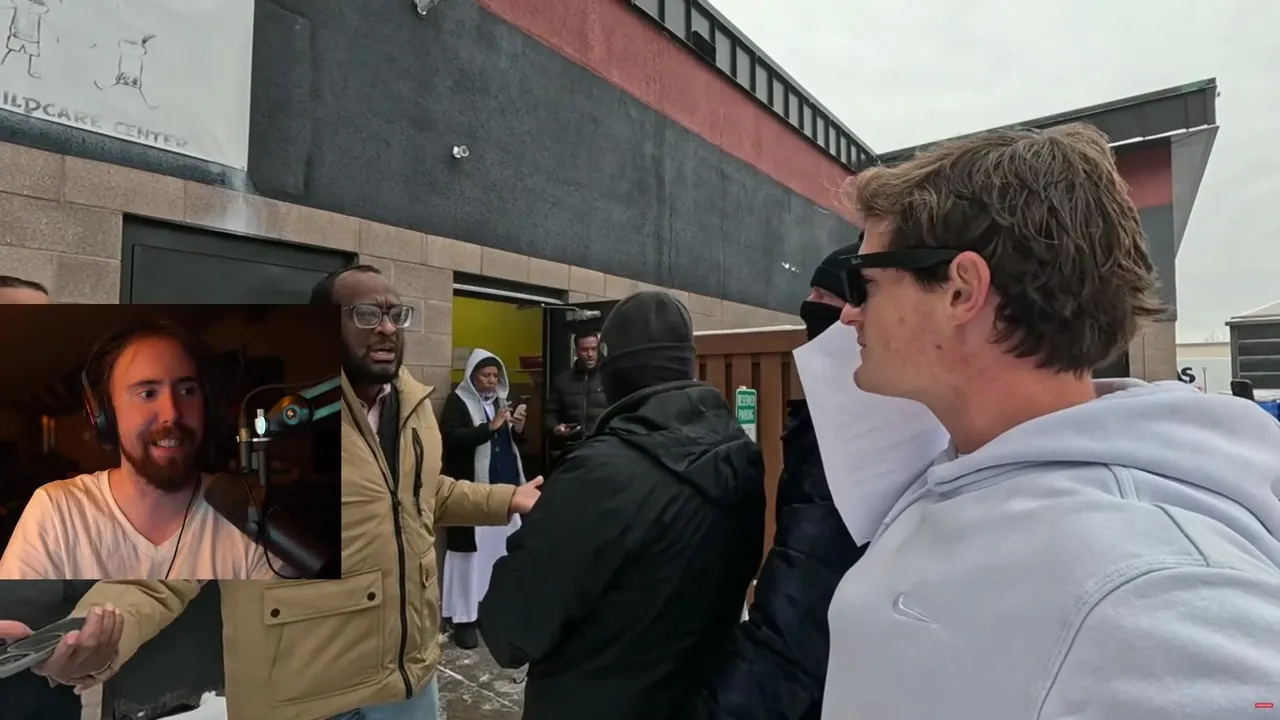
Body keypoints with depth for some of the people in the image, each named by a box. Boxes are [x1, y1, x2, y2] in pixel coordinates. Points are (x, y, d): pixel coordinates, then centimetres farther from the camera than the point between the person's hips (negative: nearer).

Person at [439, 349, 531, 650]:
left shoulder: (501, 399, 14)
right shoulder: (457, 402, -4)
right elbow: (451, 439, -19)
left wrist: (518, 427, -4)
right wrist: (490, 427, -26)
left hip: (504, 488, 6)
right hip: (472, 491, -6)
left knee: (500, 547, 11)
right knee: (472, 551, -4)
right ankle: (464, 617, 6)